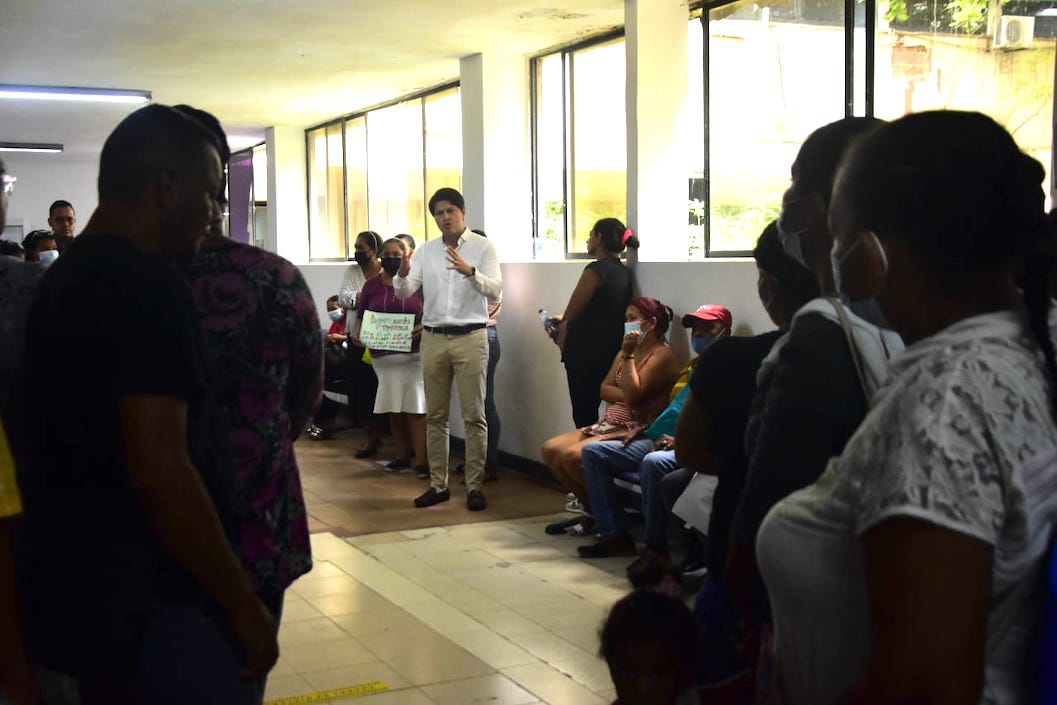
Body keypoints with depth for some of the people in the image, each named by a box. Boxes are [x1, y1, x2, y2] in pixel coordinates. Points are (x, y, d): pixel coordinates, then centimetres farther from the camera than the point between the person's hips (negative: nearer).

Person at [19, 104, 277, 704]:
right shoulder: (147, 285, -18)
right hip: (146, 605, -9)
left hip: (78, 593, 9)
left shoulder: (64, 280, 11)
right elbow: (157, 468, -25)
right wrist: (243, 604, -17)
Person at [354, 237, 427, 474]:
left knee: (416, 408, -7)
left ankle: (422, 461, -7)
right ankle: (402, 458, 16)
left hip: (414, 354, -3)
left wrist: (423, 327, -17)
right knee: (395, 409, 7)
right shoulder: (371, 286, 9)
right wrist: (356, 332, -6)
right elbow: (361, 314, 13)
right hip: (384, 355, 3)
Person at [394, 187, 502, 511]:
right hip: (433, 338, 4)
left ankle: (474, 486, 6)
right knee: (435, 415, 8)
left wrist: (469, 271, -30)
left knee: (474, 416, -1)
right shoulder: (426, 251, 9)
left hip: (470, 338, -3)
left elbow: (495, 289, -13)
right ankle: (438, 484, 17)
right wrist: (402, 274, -22)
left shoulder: (483, 247, 0)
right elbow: (404, 293, 1)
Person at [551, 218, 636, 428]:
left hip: (585, 353, -8)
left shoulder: (596, 270, -14)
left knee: (583, 417, -3)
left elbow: (571, 313, -10)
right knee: (592, 412, 15)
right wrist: (565, 320, 20)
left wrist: (562, 324, 9)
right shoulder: (623, 272, 10)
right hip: (610, 352, 8)